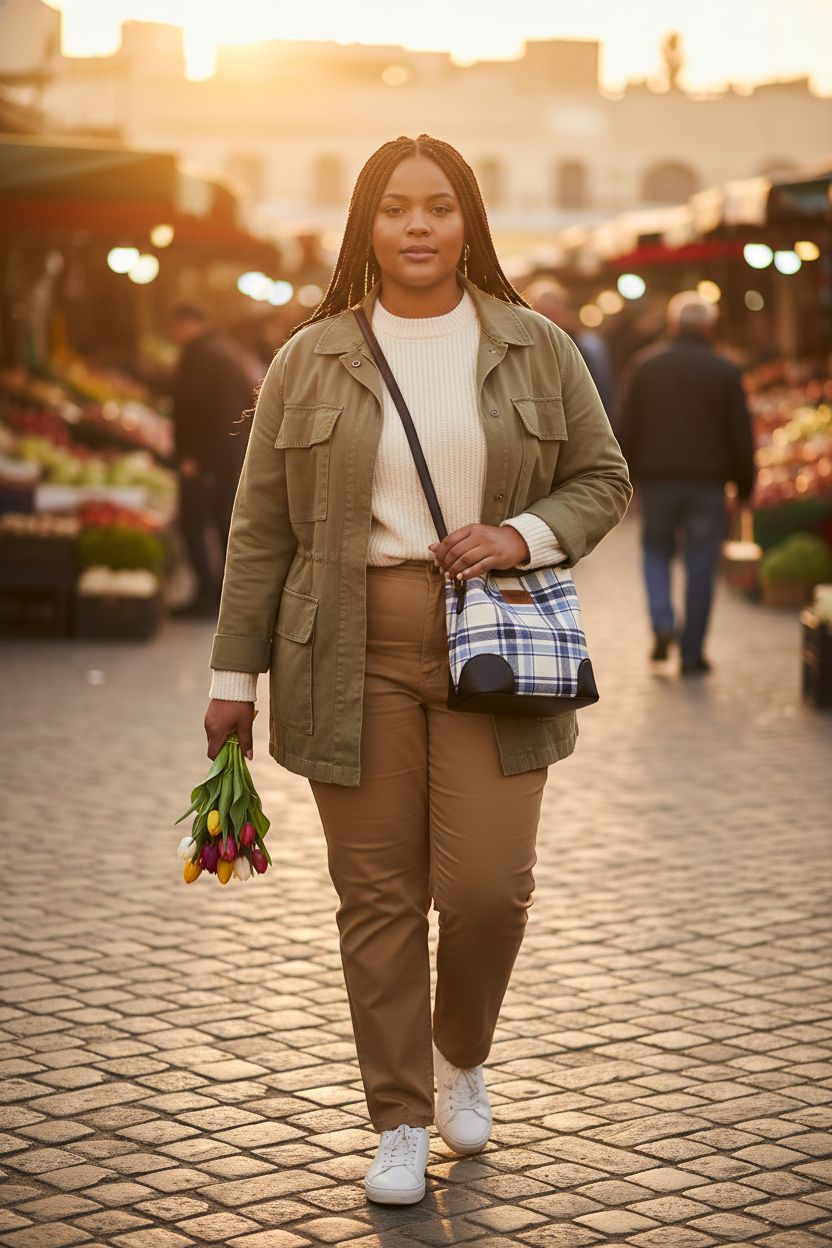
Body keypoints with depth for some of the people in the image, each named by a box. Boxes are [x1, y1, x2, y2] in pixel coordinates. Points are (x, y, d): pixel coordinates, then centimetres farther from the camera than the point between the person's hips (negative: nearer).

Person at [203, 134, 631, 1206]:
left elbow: (603, 480, 11)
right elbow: (262, 527, 6)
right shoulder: (309, 362, 5)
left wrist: (526, 534, -9)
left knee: (487, 883, -5)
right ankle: (398, 1122, 15)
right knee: (379, 893, 2)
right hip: (355, 655, 0)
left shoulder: (537, 351, 6)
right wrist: (235, 675, 4)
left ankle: (461, 1052, 26)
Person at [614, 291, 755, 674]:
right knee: (701, 567, 5)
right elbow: (741, 434, -1)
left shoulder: (644, 365, 1)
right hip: (707, 482, -1)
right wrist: (744, 484, 9)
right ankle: (692, 654, 6)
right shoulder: (725, 372, -1)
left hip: (656, 479, 1)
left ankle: (663, 623, -5)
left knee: (656, 552, 18)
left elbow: (624, 427, 0)